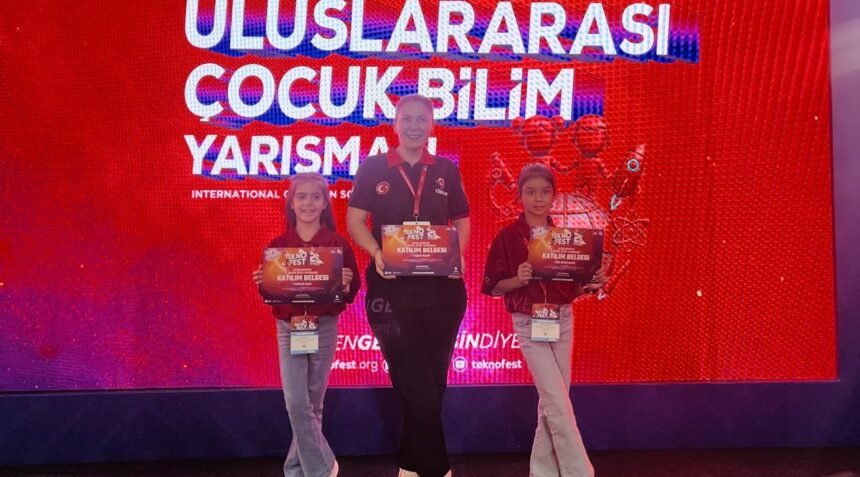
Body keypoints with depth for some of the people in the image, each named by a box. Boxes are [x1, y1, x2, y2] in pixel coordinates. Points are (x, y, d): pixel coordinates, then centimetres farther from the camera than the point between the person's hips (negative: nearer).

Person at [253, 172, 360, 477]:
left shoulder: (338, 243, -1)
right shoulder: (278, 244, 3)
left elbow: (352, 291, 2)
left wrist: (346, 284, -20)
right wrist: (261, 283, -13)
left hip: (325, 327, -1)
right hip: (288, 328, 1)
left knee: (313, 403, 9)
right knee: (296, 403, -5)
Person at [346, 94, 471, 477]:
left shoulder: (447, 171, 9)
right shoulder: (372, 168, 3)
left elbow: (462, 223, 13)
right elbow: (355, 221, 1)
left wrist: (458, 255, -7)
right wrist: (376, 253, -17)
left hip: (441, 286, 3)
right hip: (391, 287, -2)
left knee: (432, 380, 10)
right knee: (414, 382, -2)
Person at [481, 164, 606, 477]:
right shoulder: (507, 236, -7)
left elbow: (572, 286, 9)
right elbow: (493, 287, -5)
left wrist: (592, 284, -10)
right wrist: (519, 279, -22)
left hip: (563, 321, 5)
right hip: (529, 324, -4)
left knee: (552, 401, 11)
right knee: (559, 403, -7)